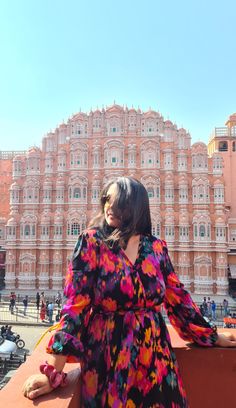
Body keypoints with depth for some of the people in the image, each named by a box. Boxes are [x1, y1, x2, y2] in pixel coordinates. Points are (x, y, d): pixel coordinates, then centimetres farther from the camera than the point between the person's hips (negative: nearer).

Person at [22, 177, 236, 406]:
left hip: (155, 358, 3)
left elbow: (178, 299, 8)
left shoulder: (156, 247, -1)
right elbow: (75, 303, -16)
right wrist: (53, 371, -21)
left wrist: (213, 337, 13)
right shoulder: (91, 242, -11)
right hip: (108, 358, -3)